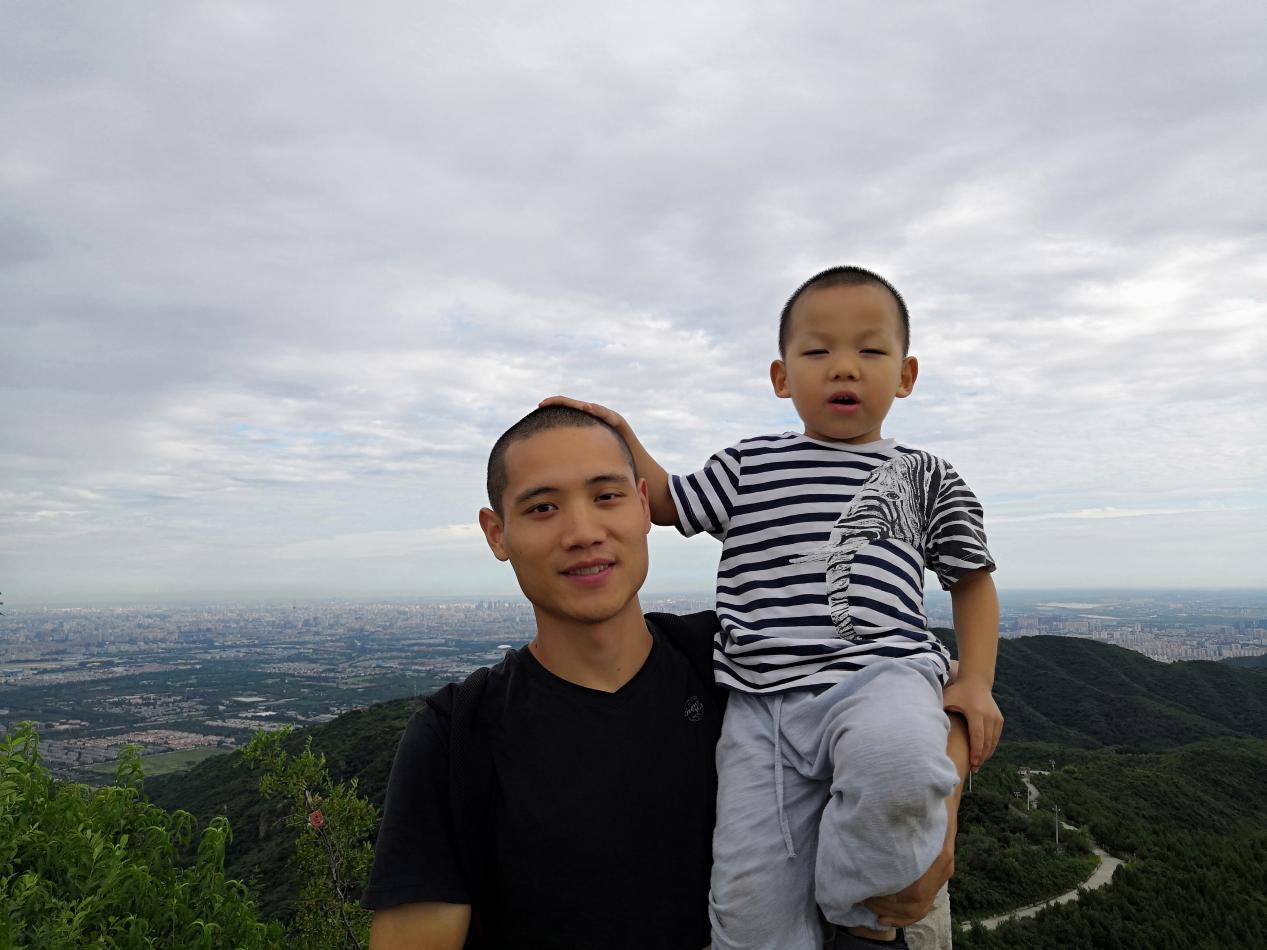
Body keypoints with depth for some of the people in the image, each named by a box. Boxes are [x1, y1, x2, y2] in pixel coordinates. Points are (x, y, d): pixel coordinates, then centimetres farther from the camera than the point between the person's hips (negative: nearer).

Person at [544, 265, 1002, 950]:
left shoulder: (927, 479, 13)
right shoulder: (748, 466, 15)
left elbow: (972, 579, 21)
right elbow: (667, 504, 26)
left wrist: (975, 680, 9)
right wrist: (620, 436, 13)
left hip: (878, 674, -1)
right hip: (760, 700, 2)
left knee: (898, 766, -36)